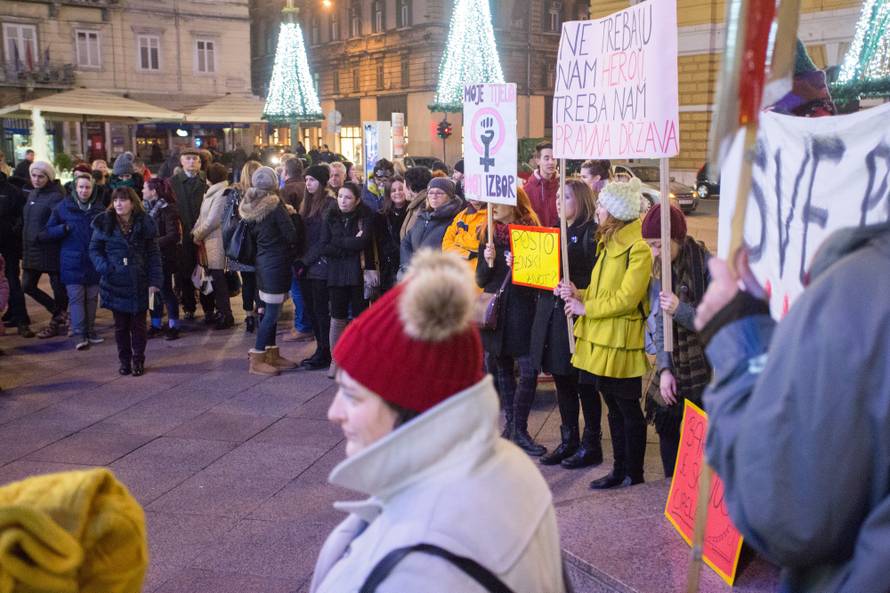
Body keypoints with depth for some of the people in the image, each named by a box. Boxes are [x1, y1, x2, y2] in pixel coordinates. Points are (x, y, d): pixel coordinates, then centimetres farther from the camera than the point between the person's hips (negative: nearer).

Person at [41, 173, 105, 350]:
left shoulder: (99, 208, 5)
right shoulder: (64, 207, 0)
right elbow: (48, 232, 3)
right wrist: (64, 228, -13)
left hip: (94, 261, 2)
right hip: (72, 261, -2)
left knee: (92, 297, 9)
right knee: (76, 297, -5)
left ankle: (90, 330, 21)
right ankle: (79, 334, -5)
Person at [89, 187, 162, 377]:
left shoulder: (145, 223, -2)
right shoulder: (104, 223, -1)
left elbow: (153, 254, -1)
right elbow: (95, 249, 5)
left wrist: (155, 280, -8)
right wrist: (103, 267, -13)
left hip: (139, 283, -1)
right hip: (115, 283, 1)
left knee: (138, 324, 6)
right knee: (121, 325, 9)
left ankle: (138, 361, 18)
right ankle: (124, 361, 21)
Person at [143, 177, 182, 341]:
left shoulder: (167, 209, -12)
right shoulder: (146, 207, 8)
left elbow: (174, 236, -18)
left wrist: (154, 243, -23)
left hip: (163, 257, -6)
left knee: (166, 290, 0)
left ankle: (173, 326, 10)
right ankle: (156, 324, 21)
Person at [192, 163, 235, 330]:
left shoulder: (222, 194, -15)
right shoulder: (212, 192, 14)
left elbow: (212, 220, -17)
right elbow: (202, 216, 16)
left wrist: (197, 234, -6)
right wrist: (196, 232, 2)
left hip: (218, 242, -9)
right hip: (210, 241, 9)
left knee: (218, 279, -3)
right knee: (216, 278, 14)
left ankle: (225, 316, 6)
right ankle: (221, 312, 24)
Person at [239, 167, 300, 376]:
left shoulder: (250, 206, 5)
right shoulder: (275, 204, -16)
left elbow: (252, 235, 13)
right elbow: (291, 235, -14)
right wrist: (295, 244, 6)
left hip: (263, 262, 8)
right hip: (277, 263, -8)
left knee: (268, 311, 15)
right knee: (272, 312, -3)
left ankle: (272, 355, 24)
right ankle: (257, 360, 0)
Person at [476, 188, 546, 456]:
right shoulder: (488, 234, 7)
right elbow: (480, 279, 7)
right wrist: (488, 262, -13)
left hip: (522, 310, -3)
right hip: (494, 310, 3)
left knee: (529, 370, -8)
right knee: (502, 368, 9)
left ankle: (518, 429, 4)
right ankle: (511, 425, 22)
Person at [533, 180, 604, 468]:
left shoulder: (592, 233, -9)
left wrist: (573, 286, -29)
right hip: (551, 314, 8)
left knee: (585, 384, 3)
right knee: (562, 381, 14)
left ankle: (591, 444, 15)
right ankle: (568, 440, 25)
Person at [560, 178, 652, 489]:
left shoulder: (639, 247, -16)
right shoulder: (608, 242, 15)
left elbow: (627, 297, -21)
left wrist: (586, 308, -13)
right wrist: (579, 294, 0)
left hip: (621, 340, -9)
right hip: (600, 337, 9)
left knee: (628, 408, 3)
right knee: (613, 407, 15)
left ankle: (633, 472, 16)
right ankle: (619, 469, 24)